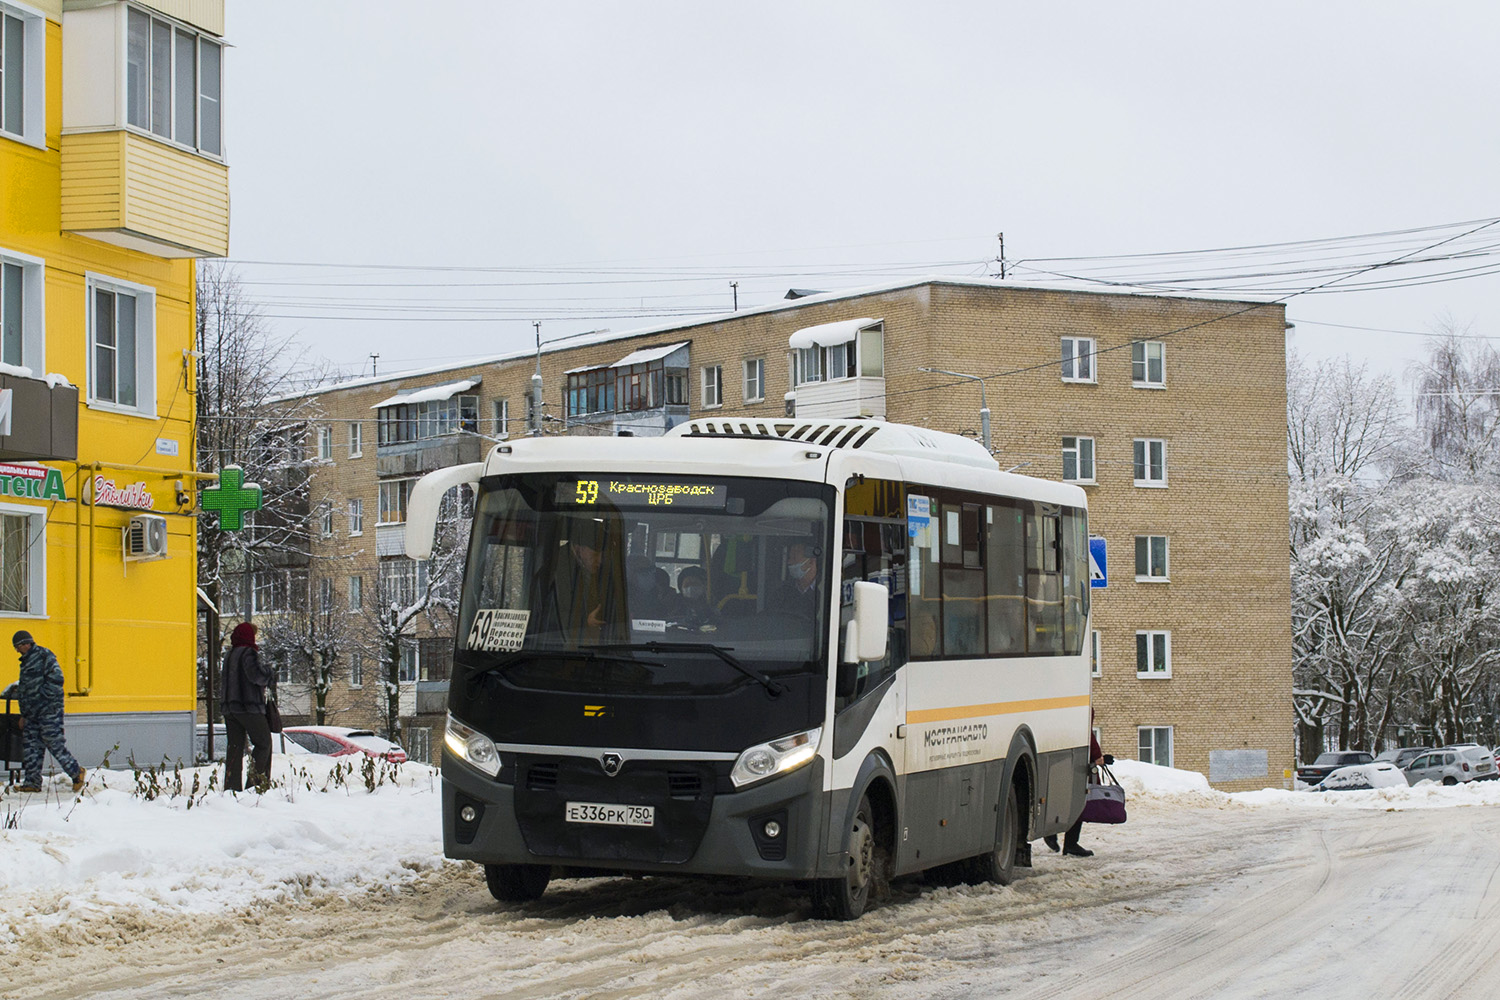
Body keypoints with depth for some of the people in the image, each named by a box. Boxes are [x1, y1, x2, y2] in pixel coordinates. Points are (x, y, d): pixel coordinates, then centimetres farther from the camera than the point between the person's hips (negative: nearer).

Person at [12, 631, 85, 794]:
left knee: (54, 743, -10)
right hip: (32, 713, 9)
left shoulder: (44, 656, -6)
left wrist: (44, 696, -17)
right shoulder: (25, 662, 22)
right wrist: (24, 714, 23)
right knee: (30, 745, 4)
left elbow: (56, 678, -16)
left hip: (49, 709, -9)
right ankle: (32, 783, 6)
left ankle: (77, 773, 1)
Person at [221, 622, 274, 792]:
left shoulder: (229, 655, 15)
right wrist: (269, 671, -1)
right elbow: (255, 674, -21)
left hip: (230, 707, 7)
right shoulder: (248, 653, -9)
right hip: (249, 707, -7)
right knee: (263, 743, 1)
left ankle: (232, 785, 1)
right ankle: (257, 780, -8)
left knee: (234, 746, 6)